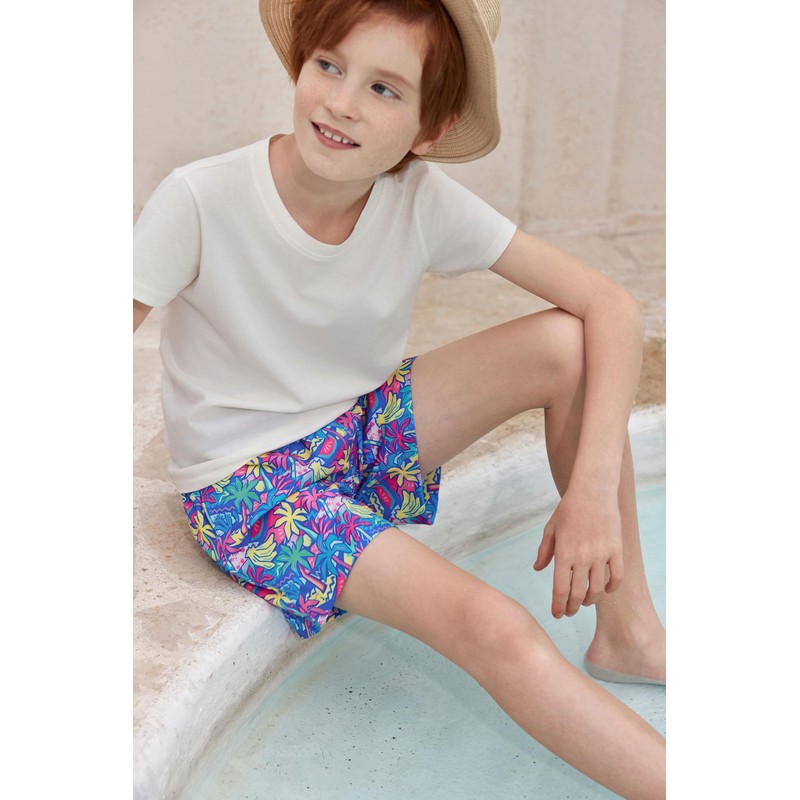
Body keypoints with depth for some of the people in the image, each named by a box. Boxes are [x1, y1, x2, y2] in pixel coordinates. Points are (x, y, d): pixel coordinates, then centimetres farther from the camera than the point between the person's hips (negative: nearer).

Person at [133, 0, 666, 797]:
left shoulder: (424, 199, -14)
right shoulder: (201, 202, -23)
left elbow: (612, 306, -15)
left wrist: (596, 487, -26)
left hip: (366, 432, 5)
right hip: (249, 488, -4)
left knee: (567, 344, -16)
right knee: (494, 630, -26)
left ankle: (628, 635, -4)